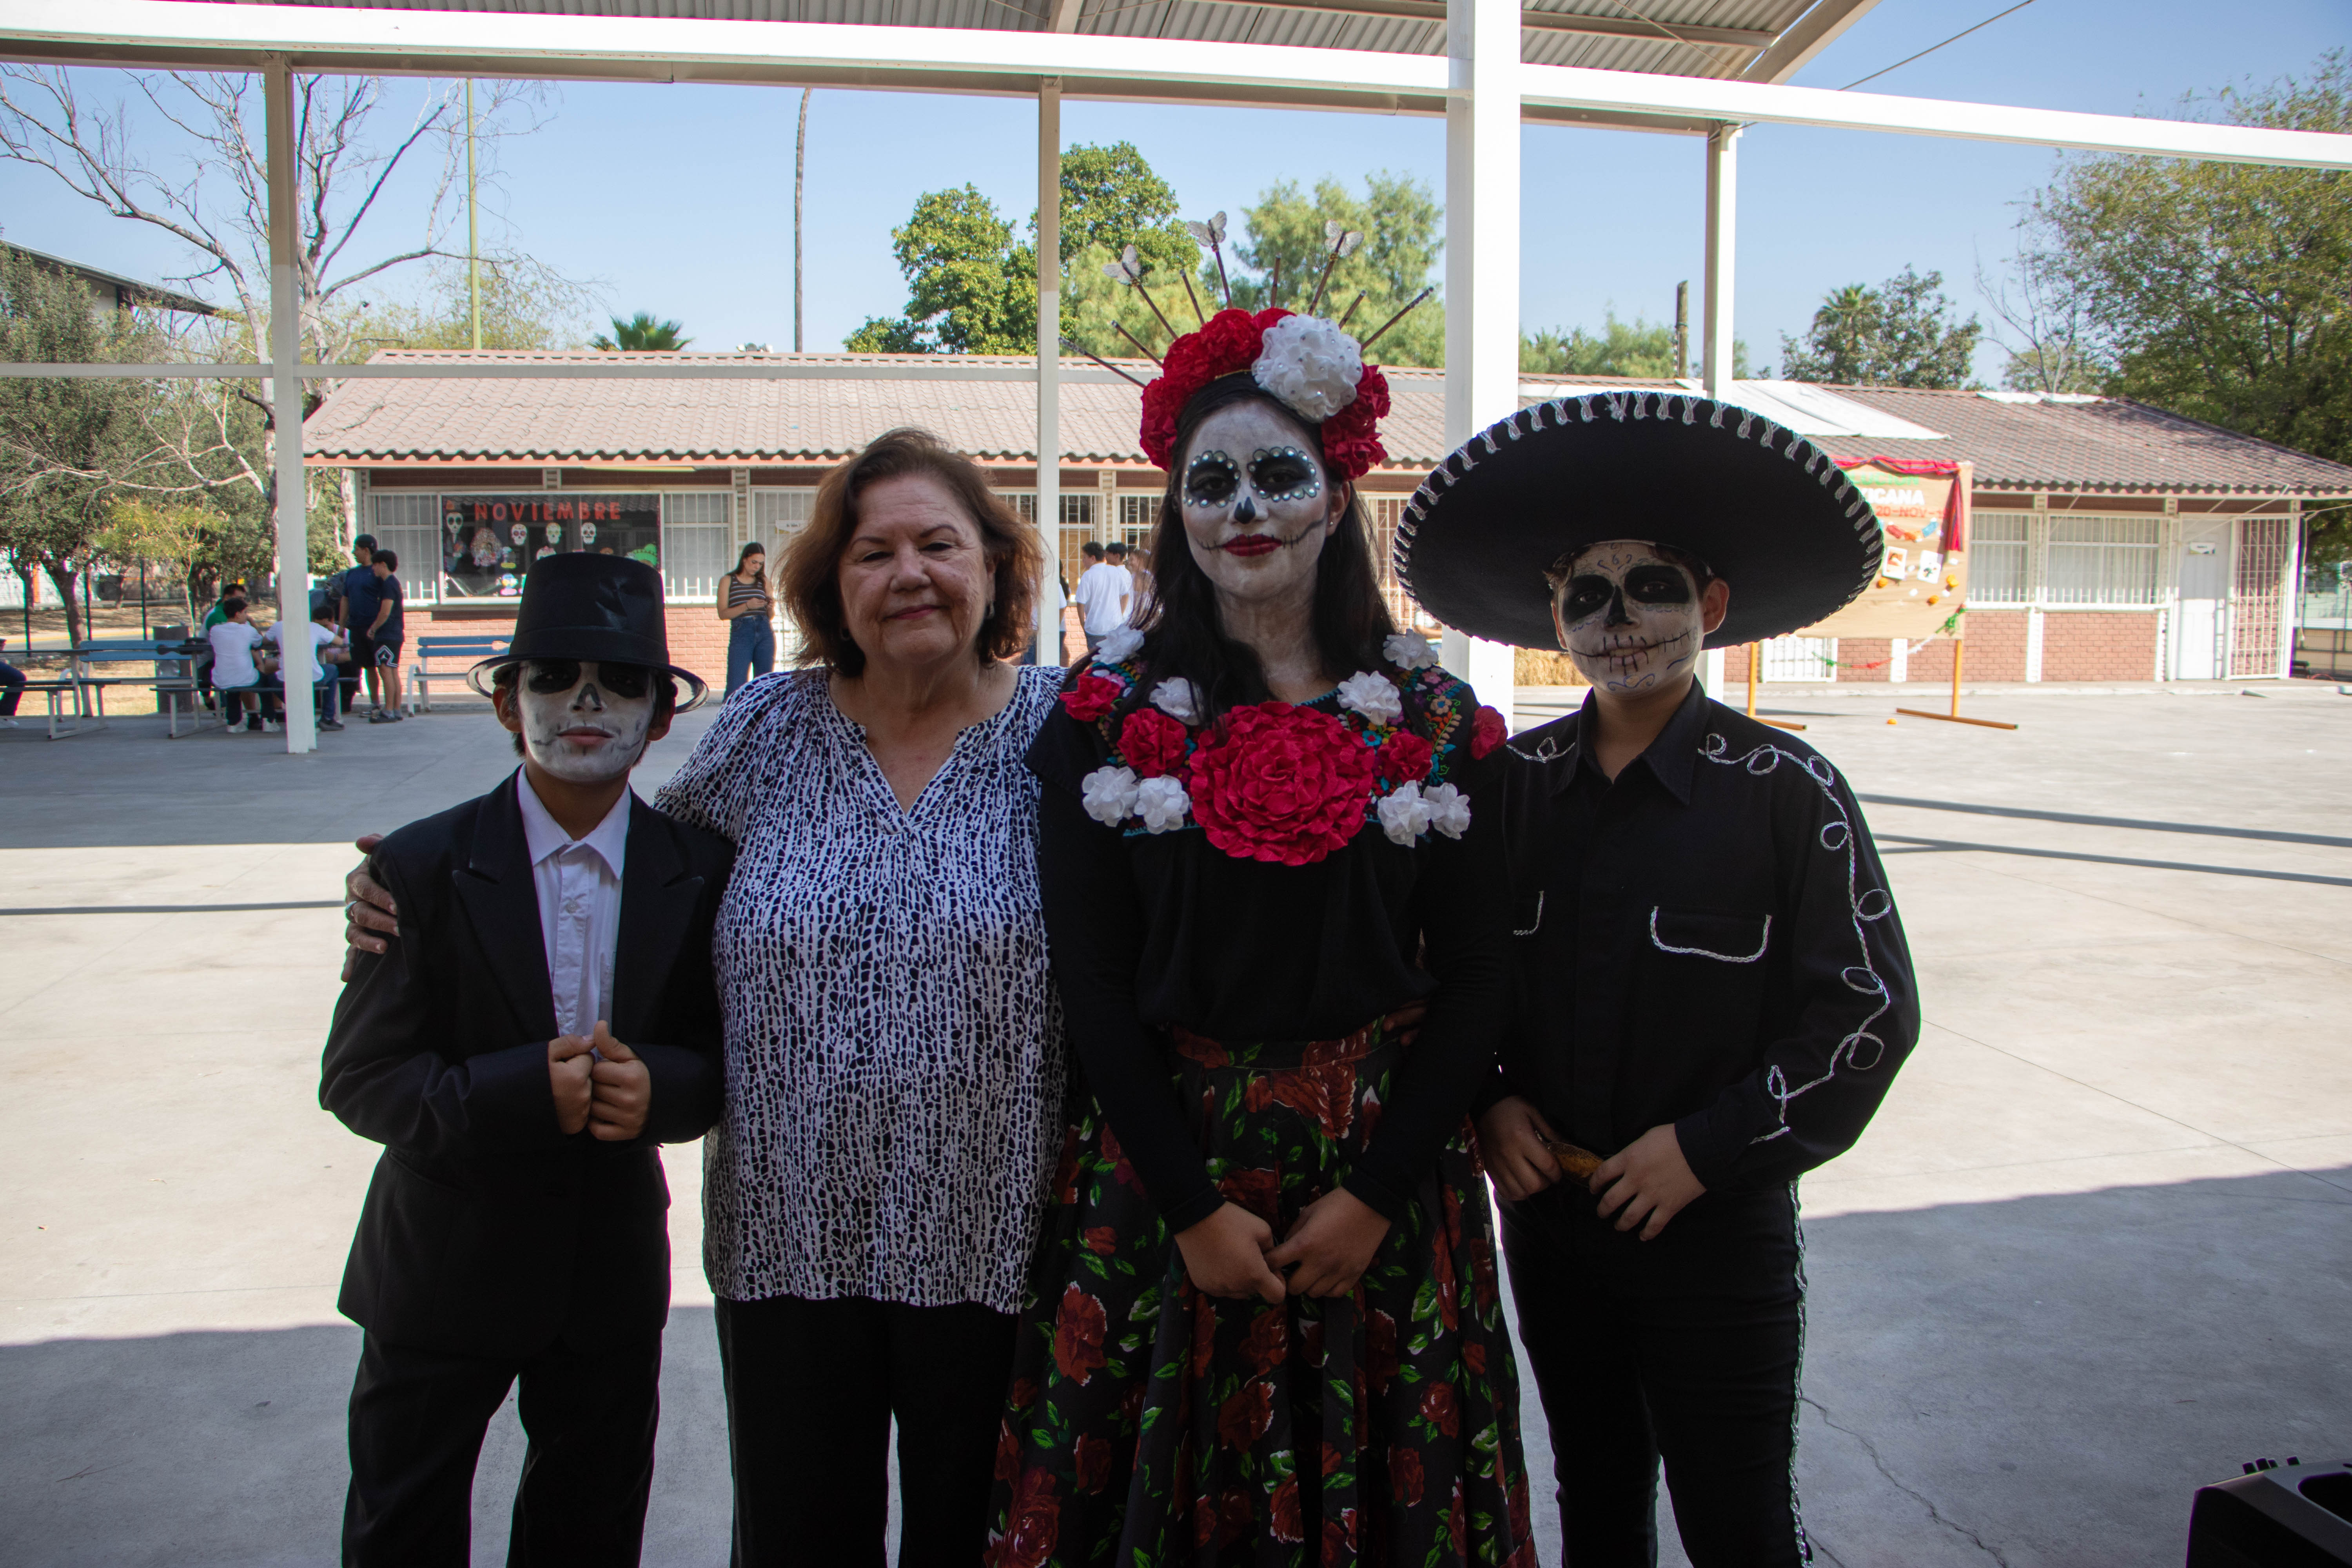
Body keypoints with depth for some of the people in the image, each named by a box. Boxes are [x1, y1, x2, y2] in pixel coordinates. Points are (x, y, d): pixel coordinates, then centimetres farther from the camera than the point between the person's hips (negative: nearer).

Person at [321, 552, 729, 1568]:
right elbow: (359, 1079, -14)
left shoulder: (700, 870, -8)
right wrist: (525, 1092, -29)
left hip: (615, 1268, 2)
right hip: (446, 1265, -1)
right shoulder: (423, 867, -13)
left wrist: (658, 1086, -26)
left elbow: (730, 1053, -4)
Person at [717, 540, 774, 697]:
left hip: (765, 633, 3)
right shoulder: (729, 581, 6)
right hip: (740, 635, -3)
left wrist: (771, 607, -5)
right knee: (735, 686, -10)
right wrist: (747, 606, -16)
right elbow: (723, 614, -3)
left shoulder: (763, 581, 14)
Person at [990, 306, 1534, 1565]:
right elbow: (1091, 979, -5)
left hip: (1384, 1176, 1)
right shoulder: (1111, 716, -3)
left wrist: (1376, 1195, -9)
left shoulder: (1436, 721, -1)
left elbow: (1477, 978, -1)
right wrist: (1193, 1208, -10)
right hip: (1163, 1167, 0)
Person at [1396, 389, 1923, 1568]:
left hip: (1718, 1233, -3)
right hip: (1548, 1218, 4)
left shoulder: (1785, 791, -11)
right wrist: (1489, 1102, -6)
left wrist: (1707, 1147, -15)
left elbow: (1869, 1010, -10)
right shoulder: (1514, 783, -1)